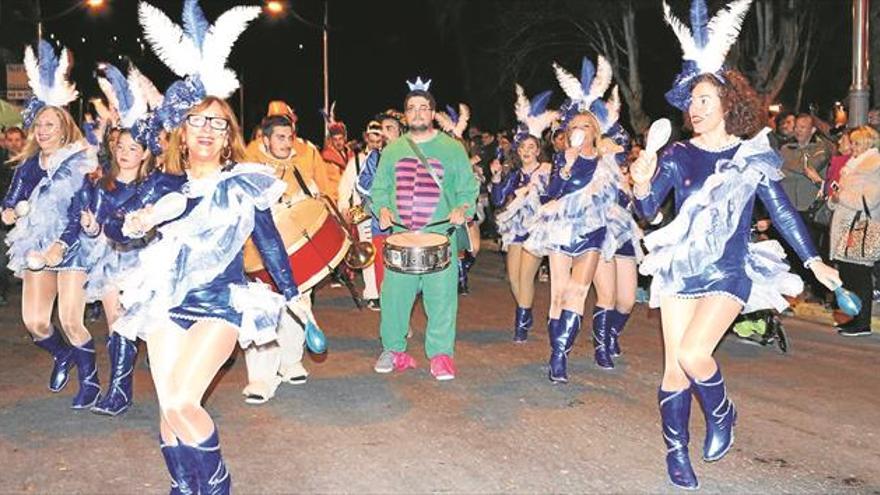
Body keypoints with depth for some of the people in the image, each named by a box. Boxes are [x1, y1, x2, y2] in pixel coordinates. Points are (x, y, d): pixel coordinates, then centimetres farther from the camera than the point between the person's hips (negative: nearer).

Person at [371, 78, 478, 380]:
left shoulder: (452, 148, 7)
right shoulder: (392, 150, 14)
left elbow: (468, 188, 8)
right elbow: (379, 188, 18)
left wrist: (463, 208, -12)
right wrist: (383, 209, -2)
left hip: (441, 237, -2)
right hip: (400, 238, 2)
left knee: (441, 296, -2)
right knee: (394, 294, 2)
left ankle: (441, 354, 11)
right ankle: (393, 349, 19)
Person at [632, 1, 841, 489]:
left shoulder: (754, 157, 0)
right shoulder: (676, 156, 1)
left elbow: (783, 212, 6)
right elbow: (648, 210, -5)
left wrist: (815, 262, 4)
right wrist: (642, 184, -27)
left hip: (729, 272, -2)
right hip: (680, 269, 2)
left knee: (693, 353, -20)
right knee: (675, 367, 2)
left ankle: (721, 415, 11)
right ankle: (676, 452, 20)